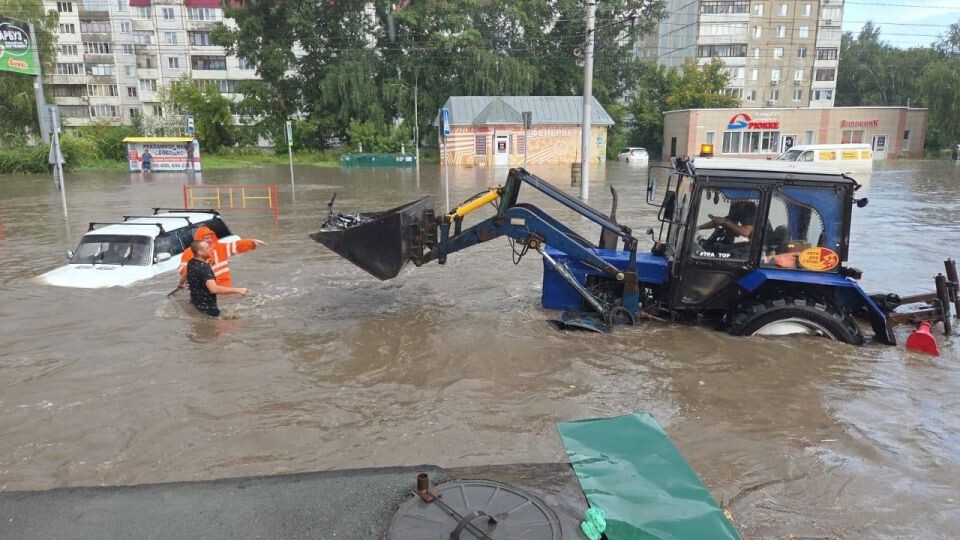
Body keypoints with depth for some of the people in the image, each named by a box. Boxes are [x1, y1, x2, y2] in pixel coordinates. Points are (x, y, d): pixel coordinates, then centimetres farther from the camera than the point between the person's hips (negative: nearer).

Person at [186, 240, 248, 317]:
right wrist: (237, 290, -44)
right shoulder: (204, 268, -30)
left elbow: (185, 275, 28)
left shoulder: (191, 263, 2)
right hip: (207, 307, -11)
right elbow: (214, 289, -44)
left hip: (195, 303, 11)